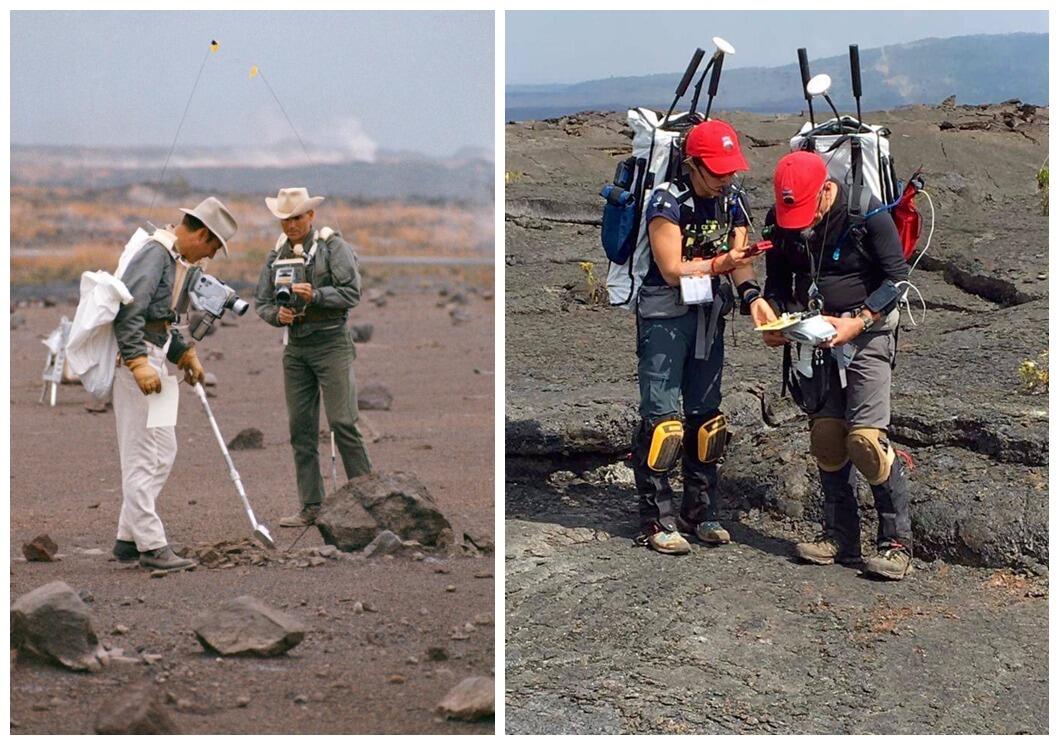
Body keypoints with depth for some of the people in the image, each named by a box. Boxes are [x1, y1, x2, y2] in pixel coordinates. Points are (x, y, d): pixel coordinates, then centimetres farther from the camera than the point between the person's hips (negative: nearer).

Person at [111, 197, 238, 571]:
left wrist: (185, 353, 16)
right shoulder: (155, 254, -16)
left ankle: (129, 539, 16)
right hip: (135, 357, -11)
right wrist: (138, 363, -30)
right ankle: (151, 546, -4)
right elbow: (129, 312, -24)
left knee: (163, 451, 12)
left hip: (153, 356, 11)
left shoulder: (177, 260, 17)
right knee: (141, 455, -7)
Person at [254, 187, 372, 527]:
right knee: (301, 428, 4)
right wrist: (277, 314, -6)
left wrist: (315, 296, -22)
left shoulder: (333, 246, -3)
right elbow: (261, 301, 14)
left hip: (331, 343, -5)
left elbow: (352, 293, -11)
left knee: (342, 422, -11)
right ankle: (311, 507, 9)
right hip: (295, 346, 6)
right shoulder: (276, 255, 13)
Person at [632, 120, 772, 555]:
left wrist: (752, 295, -17)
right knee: (662, 415, -9)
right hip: (664, 316, -7)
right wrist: (720, 263, -27)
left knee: (706, 414, 11)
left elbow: (740, 261, 2)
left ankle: (699, 513, 21)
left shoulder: (729, 202, 5)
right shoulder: (668, 202, -15)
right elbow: (672, 270, -17)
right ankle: (657, 521, -4)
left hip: (708, 315, 7)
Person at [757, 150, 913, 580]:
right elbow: (777, 283, 13)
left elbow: (897, 278, -10)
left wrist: (857, 323, -19)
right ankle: (841, 537, 12)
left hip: (867, 332, -5)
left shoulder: (867, 214, -13)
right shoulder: (780, 222, 1)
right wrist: (773, 323, -6)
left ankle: (897, 541, -7)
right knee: (826, 437, 2)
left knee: (866, 436, -16)